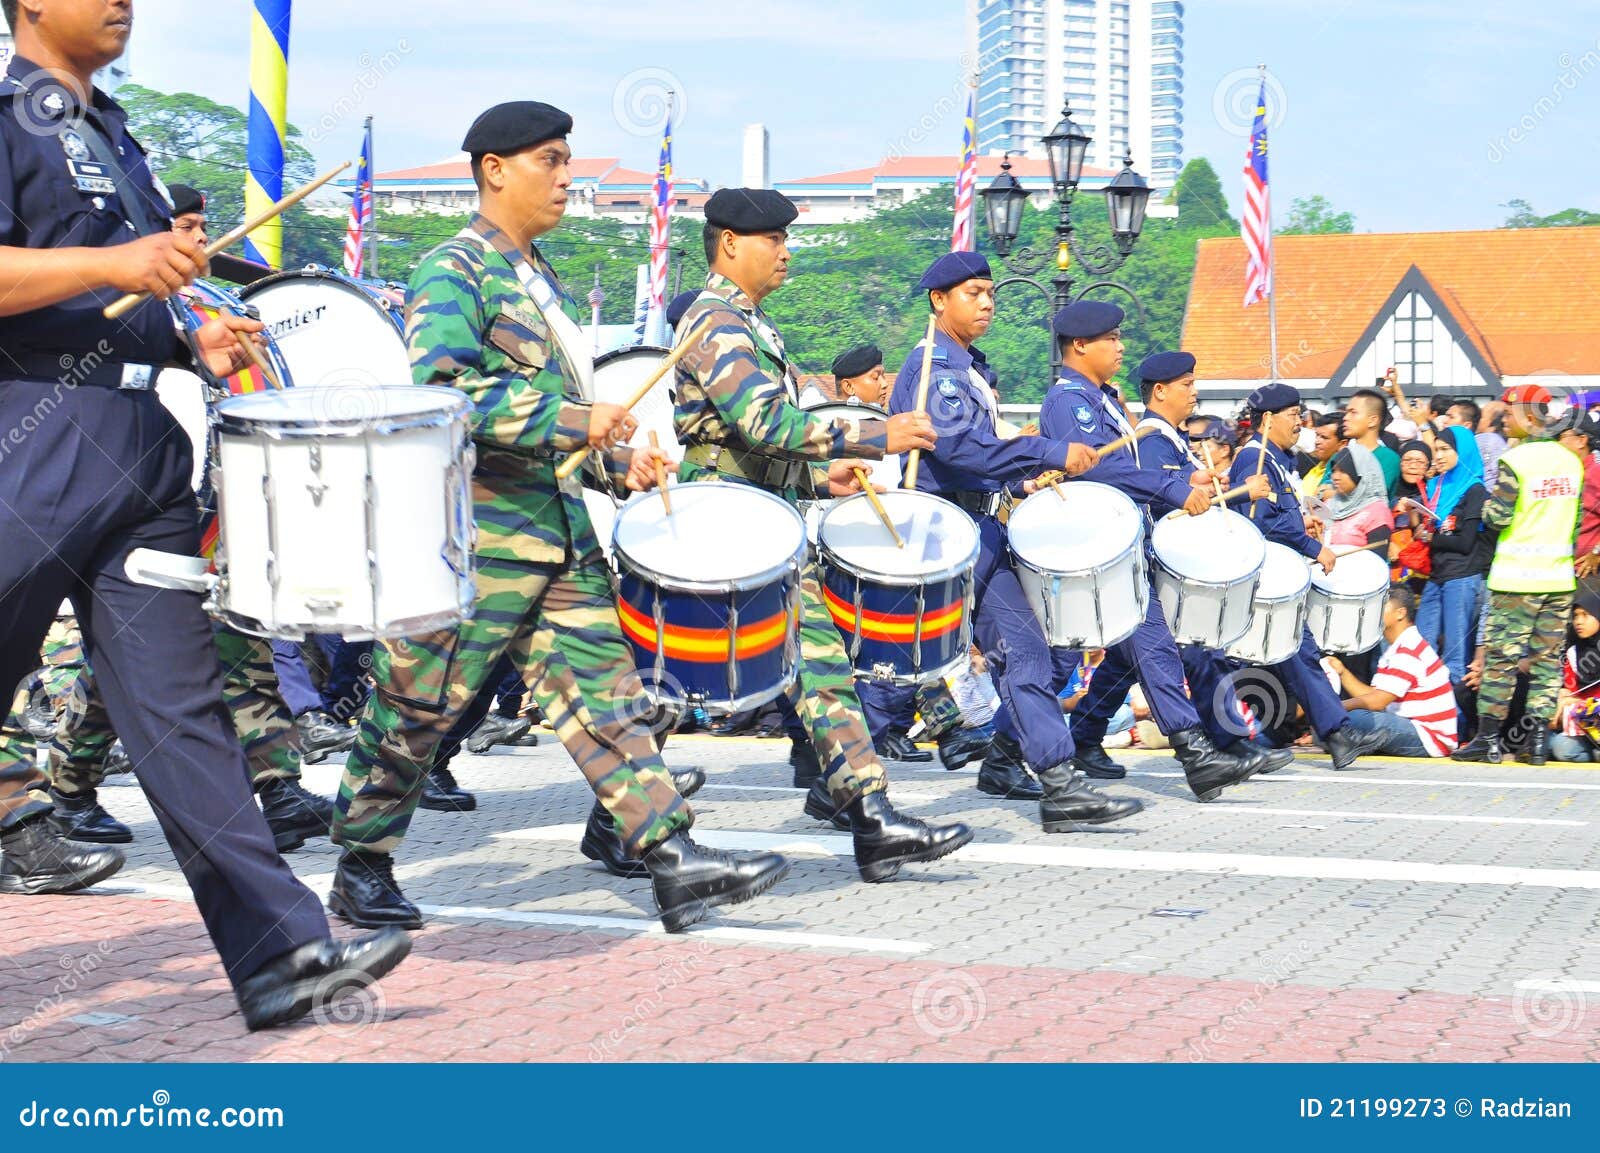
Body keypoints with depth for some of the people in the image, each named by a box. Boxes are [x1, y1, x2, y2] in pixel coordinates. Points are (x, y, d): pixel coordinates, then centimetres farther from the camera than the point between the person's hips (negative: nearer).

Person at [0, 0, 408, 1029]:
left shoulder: (112, 134, 21)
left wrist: (194, 339, 12)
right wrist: (111, 265, -26)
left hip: (142, 446, 7)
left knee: (180, 702, 3)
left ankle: (280, 953, 0)